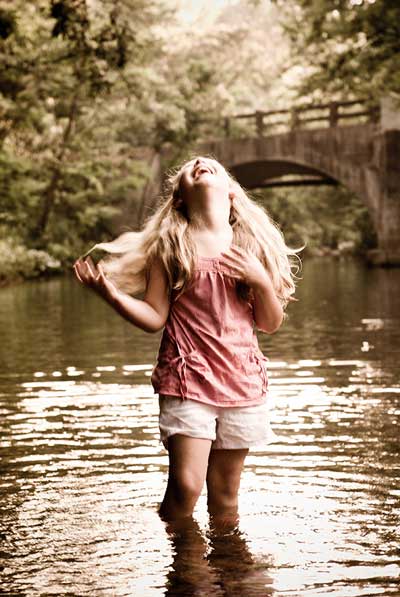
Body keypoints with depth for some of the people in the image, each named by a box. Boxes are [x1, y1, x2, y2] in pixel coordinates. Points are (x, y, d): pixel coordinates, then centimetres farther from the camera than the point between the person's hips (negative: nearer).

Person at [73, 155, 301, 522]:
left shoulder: (253, 244, 8)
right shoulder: (169, 244, 2)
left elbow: (271, 324, 8)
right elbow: (154, 318, -2)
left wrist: (261, 280, -8)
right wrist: (108, 291, -14)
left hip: (243, 380, 3)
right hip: (188, 379, -2)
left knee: (224, 495, 7)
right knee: (185, 486, -13)